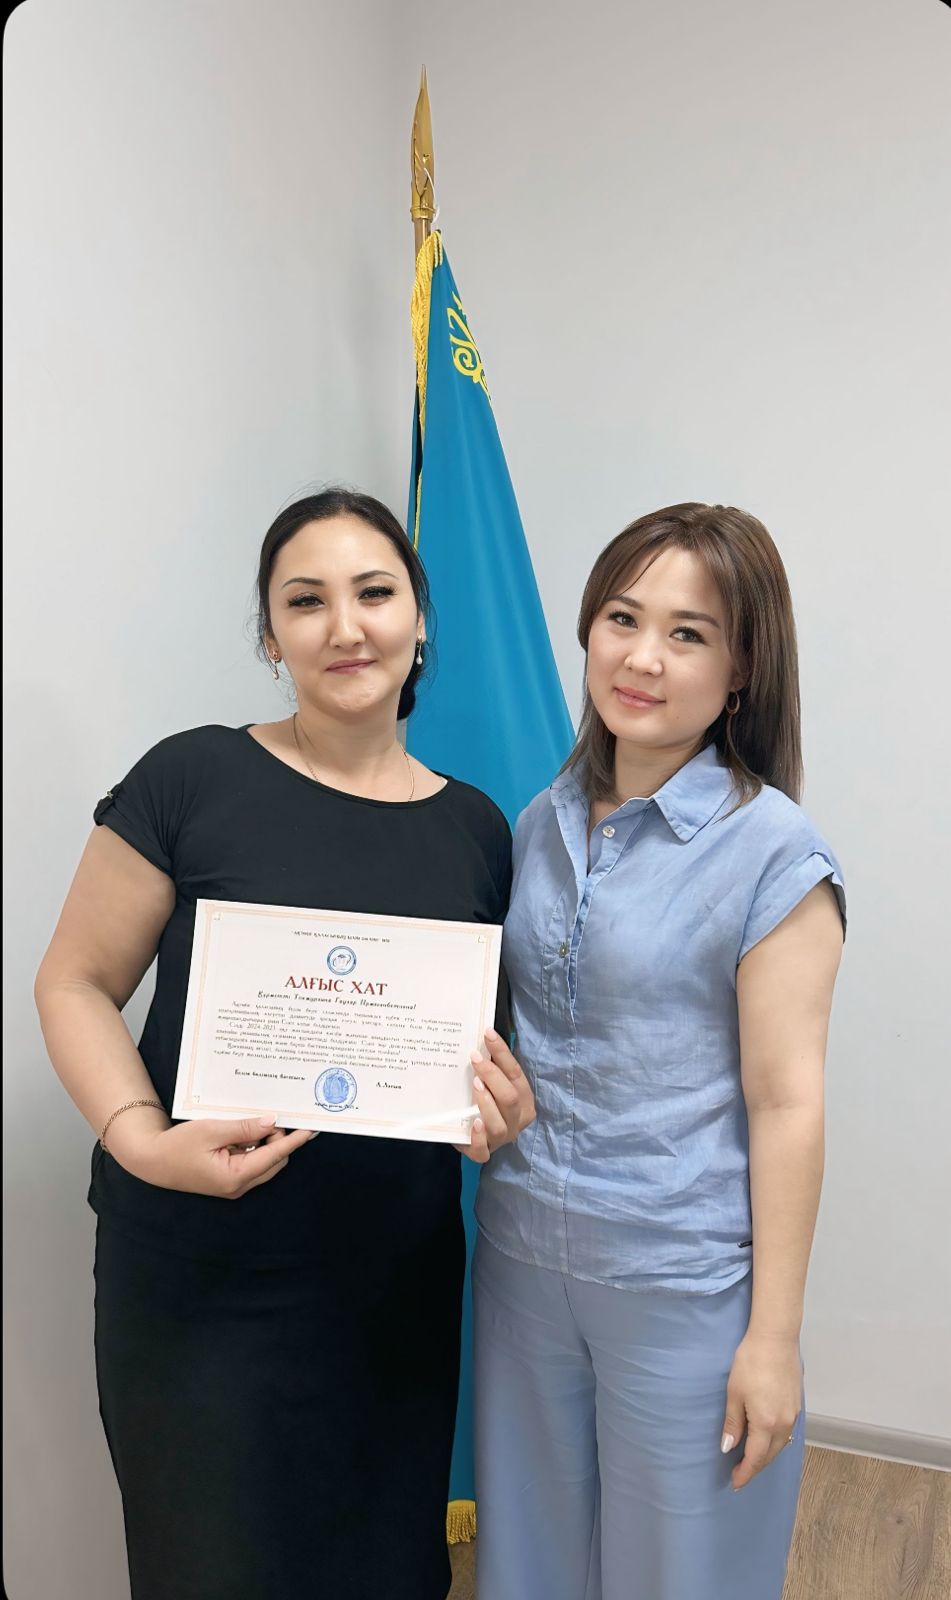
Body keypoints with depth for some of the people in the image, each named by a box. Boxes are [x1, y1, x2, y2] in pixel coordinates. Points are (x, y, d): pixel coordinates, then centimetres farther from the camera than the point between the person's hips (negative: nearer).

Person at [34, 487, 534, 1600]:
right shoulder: (193, 781, -9)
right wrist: (143, 1137, -20)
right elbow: (75, 983, -5)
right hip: (200, 1278, -3)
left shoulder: (475, 829, 2)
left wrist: (503, 1105, -9)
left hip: (400, 1281, 4)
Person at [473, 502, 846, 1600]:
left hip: (683, 1282, -5)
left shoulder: (773, 854, -14)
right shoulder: (544, 822, 3)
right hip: (522, 1253, 5)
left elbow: (785, 1104, -14)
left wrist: (774, 1335, -11)